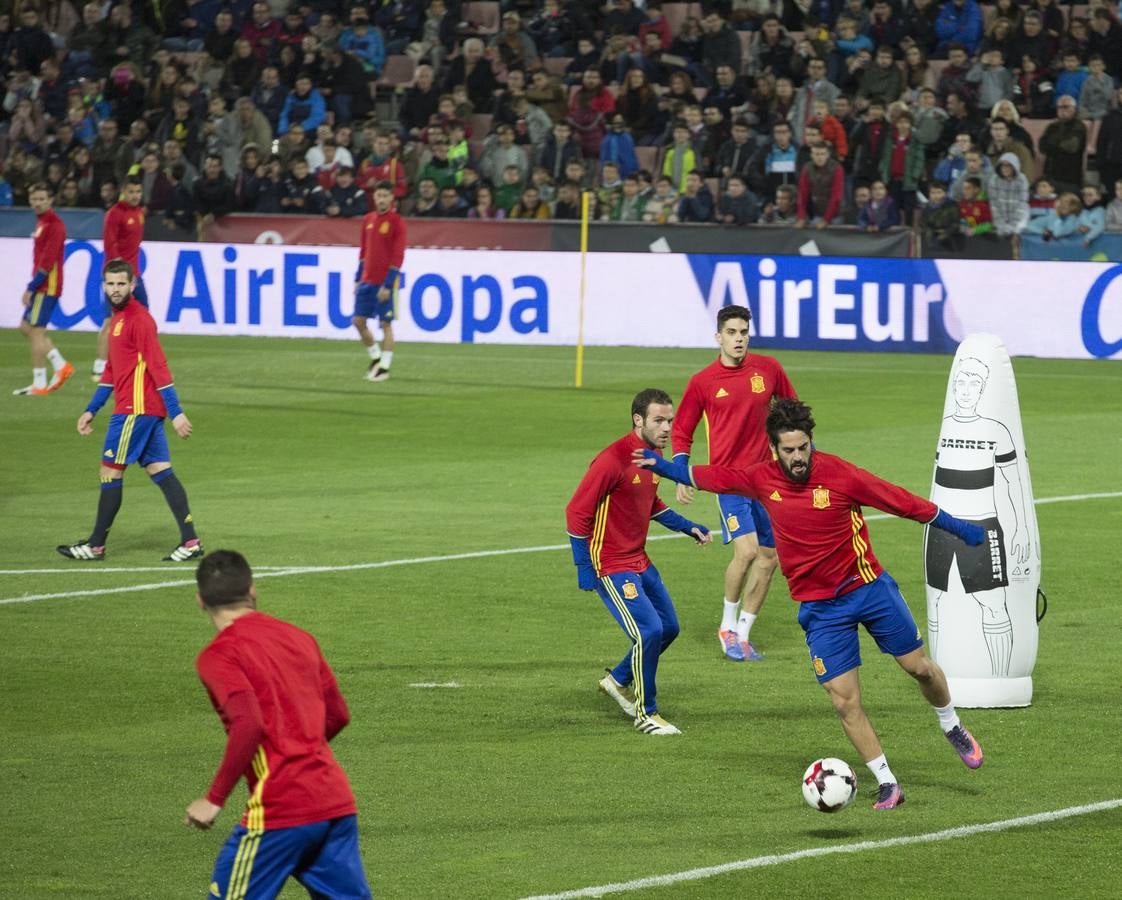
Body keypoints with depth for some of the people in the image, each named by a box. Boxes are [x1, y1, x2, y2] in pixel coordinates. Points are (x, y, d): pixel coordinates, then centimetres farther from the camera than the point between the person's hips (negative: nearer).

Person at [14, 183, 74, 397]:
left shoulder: (54, 225, -14)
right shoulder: (41, 222, 15)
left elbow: (48, 260, -20)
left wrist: (31, 287, -19)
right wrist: (33, 286, 14)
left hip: (47, 287, -10)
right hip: (41, 287, 10)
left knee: (35, 331, -8)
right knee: (26, 327, 13)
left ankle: (39, 384, -4)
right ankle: (61, 366, 16)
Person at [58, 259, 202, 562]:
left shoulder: (139, 319, -13)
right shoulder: (118, 318, 17)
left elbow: (158, 367, -17)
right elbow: (111, 372, 26)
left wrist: (176, 412, -21)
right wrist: (91, 410, 25)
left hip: (135, 410, -9)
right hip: (148, 411, 9)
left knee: (111, 472, -1)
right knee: (161, 472, 4)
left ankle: (96, 546, 6)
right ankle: (190, 542, 0)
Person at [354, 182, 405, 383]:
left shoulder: (396, 222, -8)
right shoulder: (368, 219, 10)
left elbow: (398, 256, -12)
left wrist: (388, 285, -17)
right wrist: (358, 278, 13)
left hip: (385, 283, -6)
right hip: (367, 280, 6)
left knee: (386, 323, -3)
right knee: (359, 321, 4)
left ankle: (384, 367, 1)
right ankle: (376, 358, 21)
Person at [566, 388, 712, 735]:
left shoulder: (653, 455, 6)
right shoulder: (613, 460, -21)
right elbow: (576, 512, -19)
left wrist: (687, 527, 15)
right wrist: (584, 567, -19)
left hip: (639, 561, 9)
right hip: (611, 566, -9)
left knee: (668, 628, 14)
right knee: (650, 631, -15)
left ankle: (618, 681, 34)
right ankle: (646, 714, -1)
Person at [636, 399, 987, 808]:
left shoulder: (840, 474, -16)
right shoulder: (762, 479, -6)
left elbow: (901, 501, -10)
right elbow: (711, 477, 10)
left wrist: (956, 527, -4)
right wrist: (662, 466, 12)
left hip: (868, 587, -2)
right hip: (820, 607, 2)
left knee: (920, 667, 8)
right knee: (845, 702, -6)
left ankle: (953, 728, 38)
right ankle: (887, 784, 4)